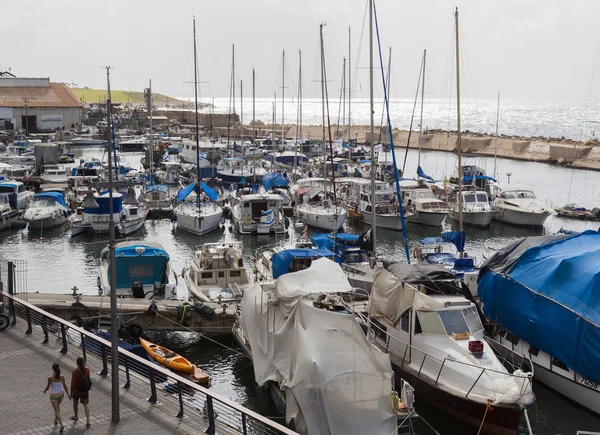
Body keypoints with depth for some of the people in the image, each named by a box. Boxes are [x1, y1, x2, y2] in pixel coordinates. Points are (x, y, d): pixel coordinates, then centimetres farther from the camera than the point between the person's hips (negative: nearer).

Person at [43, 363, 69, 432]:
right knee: (57, 406, 32)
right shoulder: (62, 377, -13)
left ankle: (61, 425, -13)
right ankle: (56, 420, 47)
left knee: (57, 411, 2)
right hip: (61, 394, 4)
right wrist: (68, 394, 5)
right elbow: (65, 386, -7)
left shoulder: (50, 378, -23)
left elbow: (48, 387, -10)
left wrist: (45, 391, 13)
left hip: (54, 395, -4)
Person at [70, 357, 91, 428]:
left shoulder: (75, 372, -24)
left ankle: (76, 416, 47)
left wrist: (71, 393, -10)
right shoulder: (87, 370, -12)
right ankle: (88, 422, 1)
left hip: (77, 391, -3)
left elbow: (73, 384, -18)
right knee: (86, 405, 8)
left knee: (75, 403, 25)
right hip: (85, 391, 3)